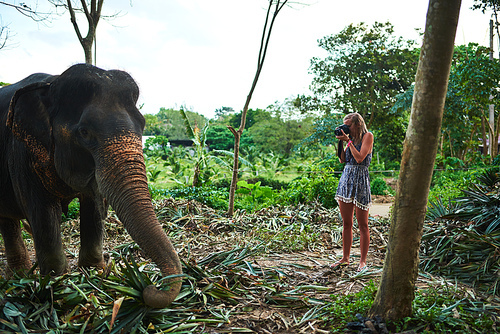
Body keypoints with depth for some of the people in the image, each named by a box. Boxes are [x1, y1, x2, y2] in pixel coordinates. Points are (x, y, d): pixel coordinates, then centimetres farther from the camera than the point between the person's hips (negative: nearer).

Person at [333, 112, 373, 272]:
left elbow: (360, 158, -15)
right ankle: (345, 257, 19)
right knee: (346, 223, 10)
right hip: (346, 178, 7)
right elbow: (342, 160, 13)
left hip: (360, 180, -7)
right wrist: (341, 142, 5)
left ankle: (363, 261, 9)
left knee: (362, 225, 0)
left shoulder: (367, 136, -4)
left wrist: (349, 141, -8)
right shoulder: (351, 138, 16)